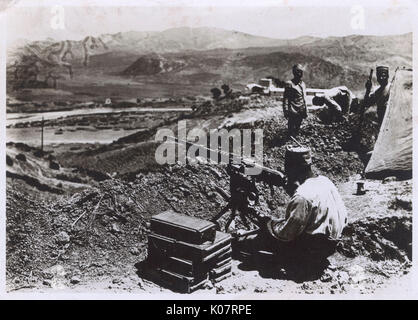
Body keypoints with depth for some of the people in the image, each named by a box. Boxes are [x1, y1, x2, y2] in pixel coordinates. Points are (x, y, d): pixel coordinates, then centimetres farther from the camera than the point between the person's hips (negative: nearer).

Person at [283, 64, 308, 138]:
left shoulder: (303, 84, 14)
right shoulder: (289, 84, -9)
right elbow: (285, 98, -11)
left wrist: (305, 110, 18)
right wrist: (286, 111, -16)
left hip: (301, 112, 7)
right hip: (293, 112, -7)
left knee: (297, 129, 16)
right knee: (291, 130, -1)